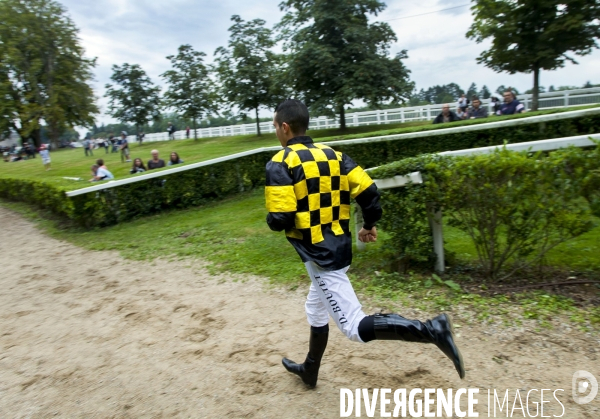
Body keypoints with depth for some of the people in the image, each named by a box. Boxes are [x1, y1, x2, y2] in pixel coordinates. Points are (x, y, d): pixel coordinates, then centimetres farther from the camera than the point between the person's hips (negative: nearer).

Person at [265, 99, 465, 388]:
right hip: (339, 247, 9)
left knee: (356, 328, -4)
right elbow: (367, 190, -1)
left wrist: (272, 220, 3)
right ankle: (309, 371, 44)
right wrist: (370, 224, 14)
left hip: (319, 256, -8)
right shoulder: (332, 154, 6)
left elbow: (280, 220, -20)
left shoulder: (280, 163, -13)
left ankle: (429, 331, -18)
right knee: (315, 310, 26)